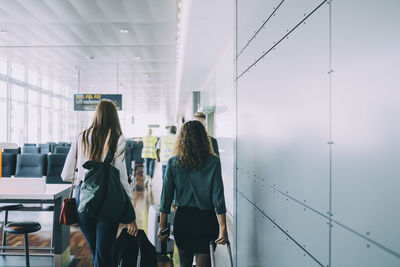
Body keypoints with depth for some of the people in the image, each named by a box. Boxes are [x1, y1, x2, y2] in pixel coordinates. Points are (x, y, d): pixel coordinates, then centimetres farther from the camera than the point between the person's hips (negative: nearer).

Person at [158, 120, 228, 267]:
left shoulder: (172, 163, -3)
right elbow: (218, 196, -11)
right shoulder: (213, 162, -8)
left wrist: (162, 226, 6)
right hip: (206, 221, -2)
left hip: (182, 219, 2)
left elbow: (166, 196, -2)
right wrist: (223, 228, -9)